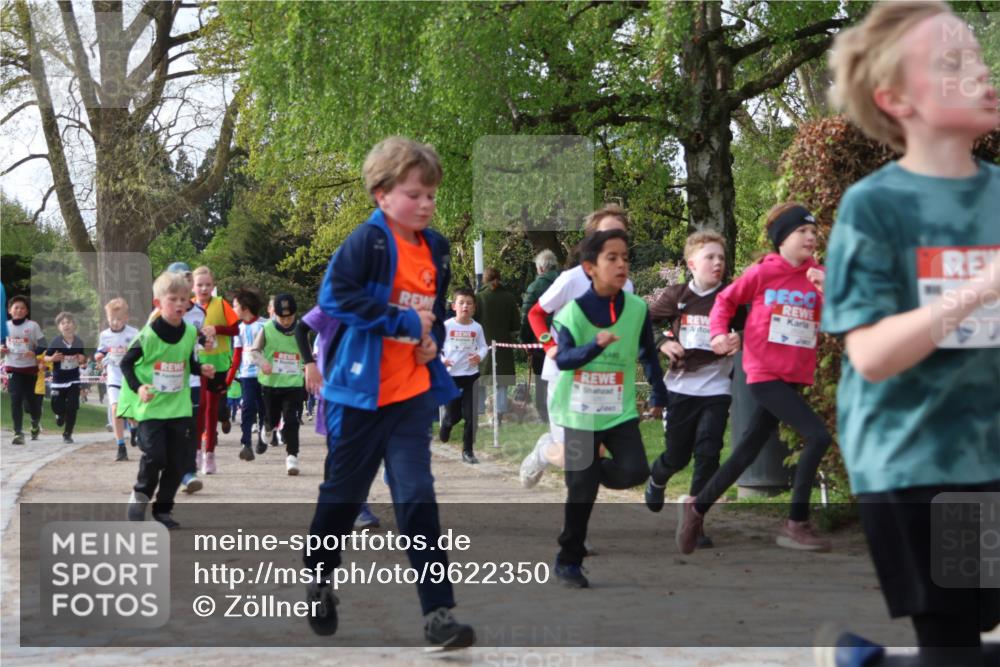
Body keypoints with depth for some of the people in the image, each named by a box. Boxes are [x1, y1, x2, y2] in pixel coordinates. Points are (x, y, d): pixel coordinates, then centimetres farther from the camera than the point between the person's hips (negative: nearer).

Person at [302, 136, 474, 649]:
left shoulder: (434, 249, 7)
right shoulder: (367, 241, -13)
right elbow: (334, 295, -25)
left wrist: (434, 336, 1)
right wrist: (404, 322, -23)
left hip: (412, 393, 4)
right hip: (360, 392, -4)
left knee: (417, 497, -4)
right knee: (344, 492, 11)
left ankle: (438, 612, -5)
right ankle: (319, 582, 36)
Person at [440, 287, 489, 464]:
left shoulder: (477, 327, -2)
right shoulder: (447, 326, -7)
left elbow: (483, 346, 6)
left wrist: (479, 356, -15)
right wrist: (441, 360, -17)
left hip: (471, 375, 1)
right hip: (451, 375, -1)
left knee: (470, 415, -1)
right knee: (453, 414, 6)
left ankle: (468, 450, 11)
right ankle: (446, 425, 42)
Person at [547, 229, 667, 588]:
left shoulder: (637, 308, -4)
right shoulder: (572, 310, -11)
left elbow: (648, 354, 11)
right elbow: (563, 359, -24)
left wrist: (658, 394, 17)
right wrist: (596, 344, -40)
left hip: (620, 411, 3)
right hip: (580, 413, -2)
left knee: (636, 471, -16)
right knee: (581, 491, -1)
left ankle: (593, 471, 17)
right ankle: (568, 561, 15)